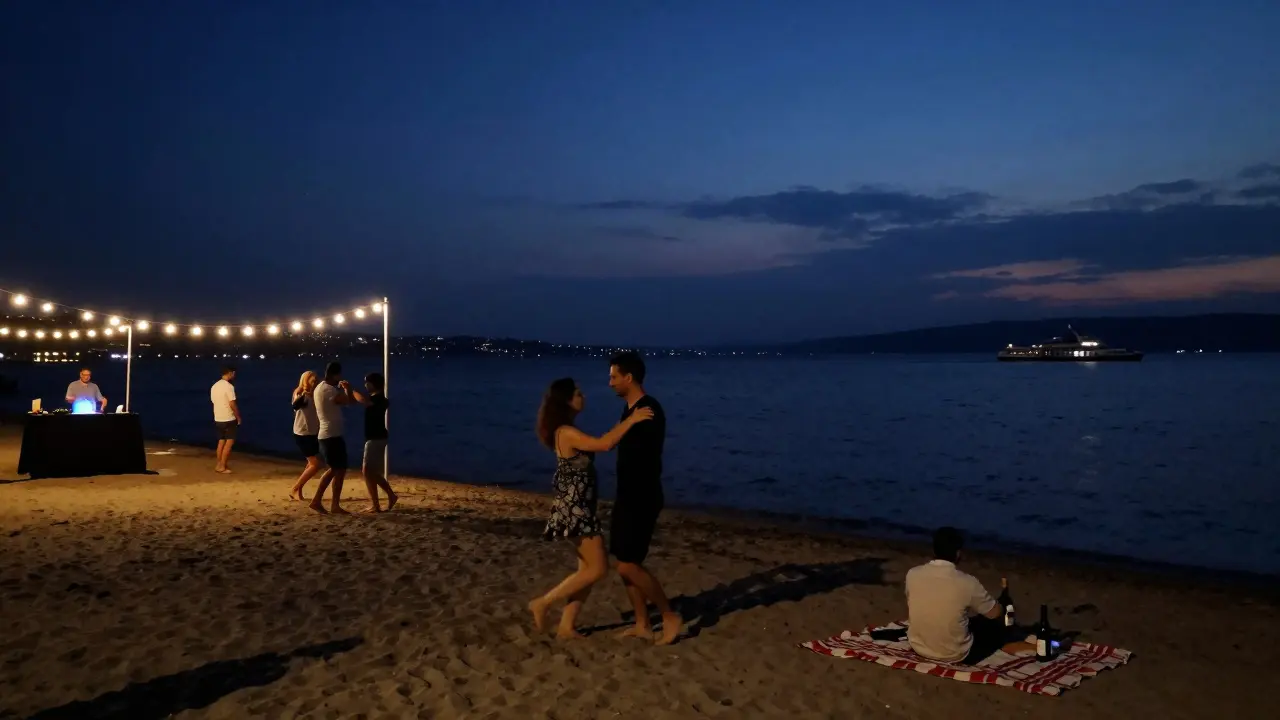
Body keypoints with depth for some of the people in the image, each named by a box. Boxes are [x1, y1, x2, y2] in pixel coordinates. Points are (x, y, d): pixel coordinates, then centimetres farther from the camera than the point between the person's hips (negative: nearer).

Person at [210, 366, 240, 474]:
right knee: (229, 442, -1)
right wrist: (238, 417, -7)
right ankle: (222, 466, -2)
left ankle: (219, 465, 16)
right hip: (229, 419, -8)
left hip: (218, 419, 8)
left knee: (221, 442, 14)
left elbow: (214, 402, 14)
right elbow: (232, 404, -19)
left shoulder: (214, 386, 9)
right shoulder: (229, 386, -16)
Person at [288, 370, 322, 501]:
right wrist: (302, 395, -48)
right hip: (302, 434, -8)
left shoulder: (315, 395, 10)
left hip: (312, 434, 8)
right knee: (316, 464, -10)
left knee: (312, 463, 14)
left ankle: (298, 490, 20)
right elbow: (295, 405, -31)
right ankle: (294, 490, -2)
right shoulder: (300, 393, -12)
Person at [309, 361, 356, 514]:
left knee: (334, 469, 17)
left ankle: (316, 501, 17)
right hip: (332, 435, -10)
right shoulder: (329, 390, -18)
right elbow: (350, 401, -22)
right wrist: (348, 389, -3)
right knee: (340, 470, -2)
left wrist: (341, 389, 15)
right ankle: (335, 505, 4)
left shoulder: (320, 387, 14)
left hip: (326, 435, 10)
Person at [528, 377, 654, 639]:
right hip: (574, 510, -10)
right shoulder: (566, 432, -19)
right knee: (598, 569, -5)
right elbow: (604, 444, -30)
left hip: (579, 508, 10)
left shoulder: (568, 432, 12)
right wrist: (631, 420, -23)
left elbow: (603, 444, 18)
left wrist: (627, 425, 14)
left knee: (588, 568, 12)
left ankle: (566, 626, 18)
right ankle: (543, 603, 3)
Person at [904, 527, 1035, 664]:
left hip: (918, 648, 4)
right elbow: (995, 613, -3)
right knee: (999, 624, 20)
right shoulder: (967, 583, -21)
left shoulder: (912, 574, -12)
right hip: (955, 655, -4)